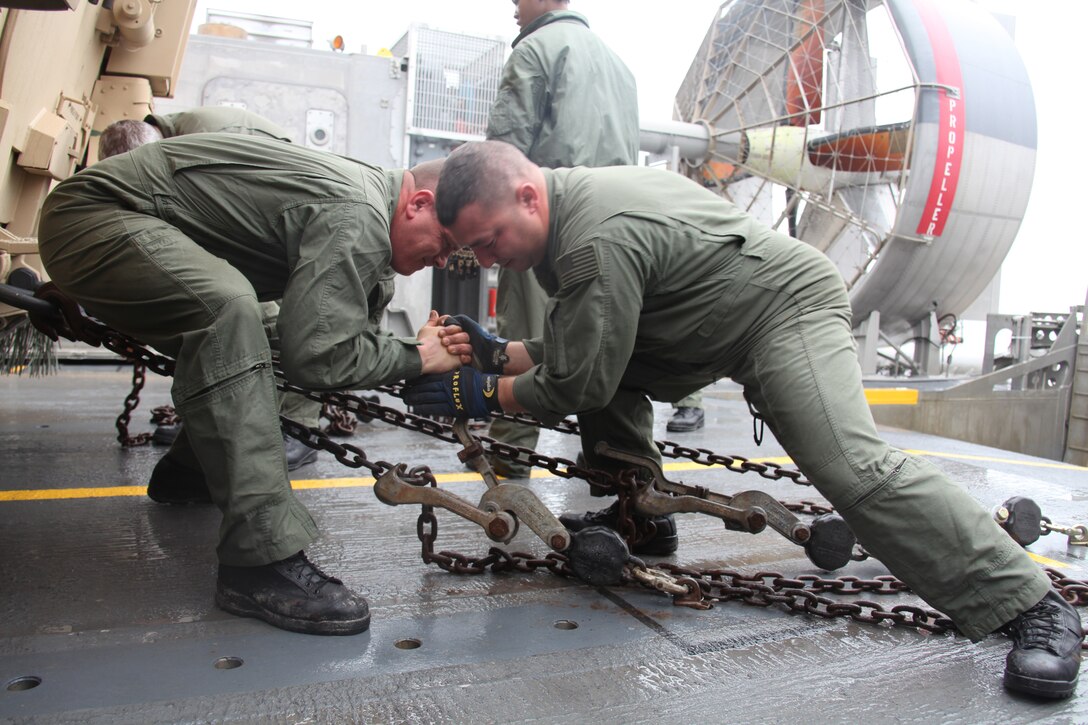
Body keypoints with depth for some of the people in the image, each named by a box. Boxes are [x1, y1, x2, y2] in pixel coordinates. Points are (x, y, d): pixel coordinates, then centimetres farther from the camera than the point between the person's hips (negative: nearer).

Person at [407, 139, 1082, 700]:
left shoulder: (598, 237, -31)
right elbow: (584, 348, 9)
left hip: (789, 308, -10)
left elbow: (582, 381, -25)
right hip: (713, 331, 10)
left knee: (852, 467, -23)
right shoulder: (572, 199, 2)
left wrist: (483, 393, -13)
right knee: (610, 397, 5)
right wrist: (501, 352, 0)